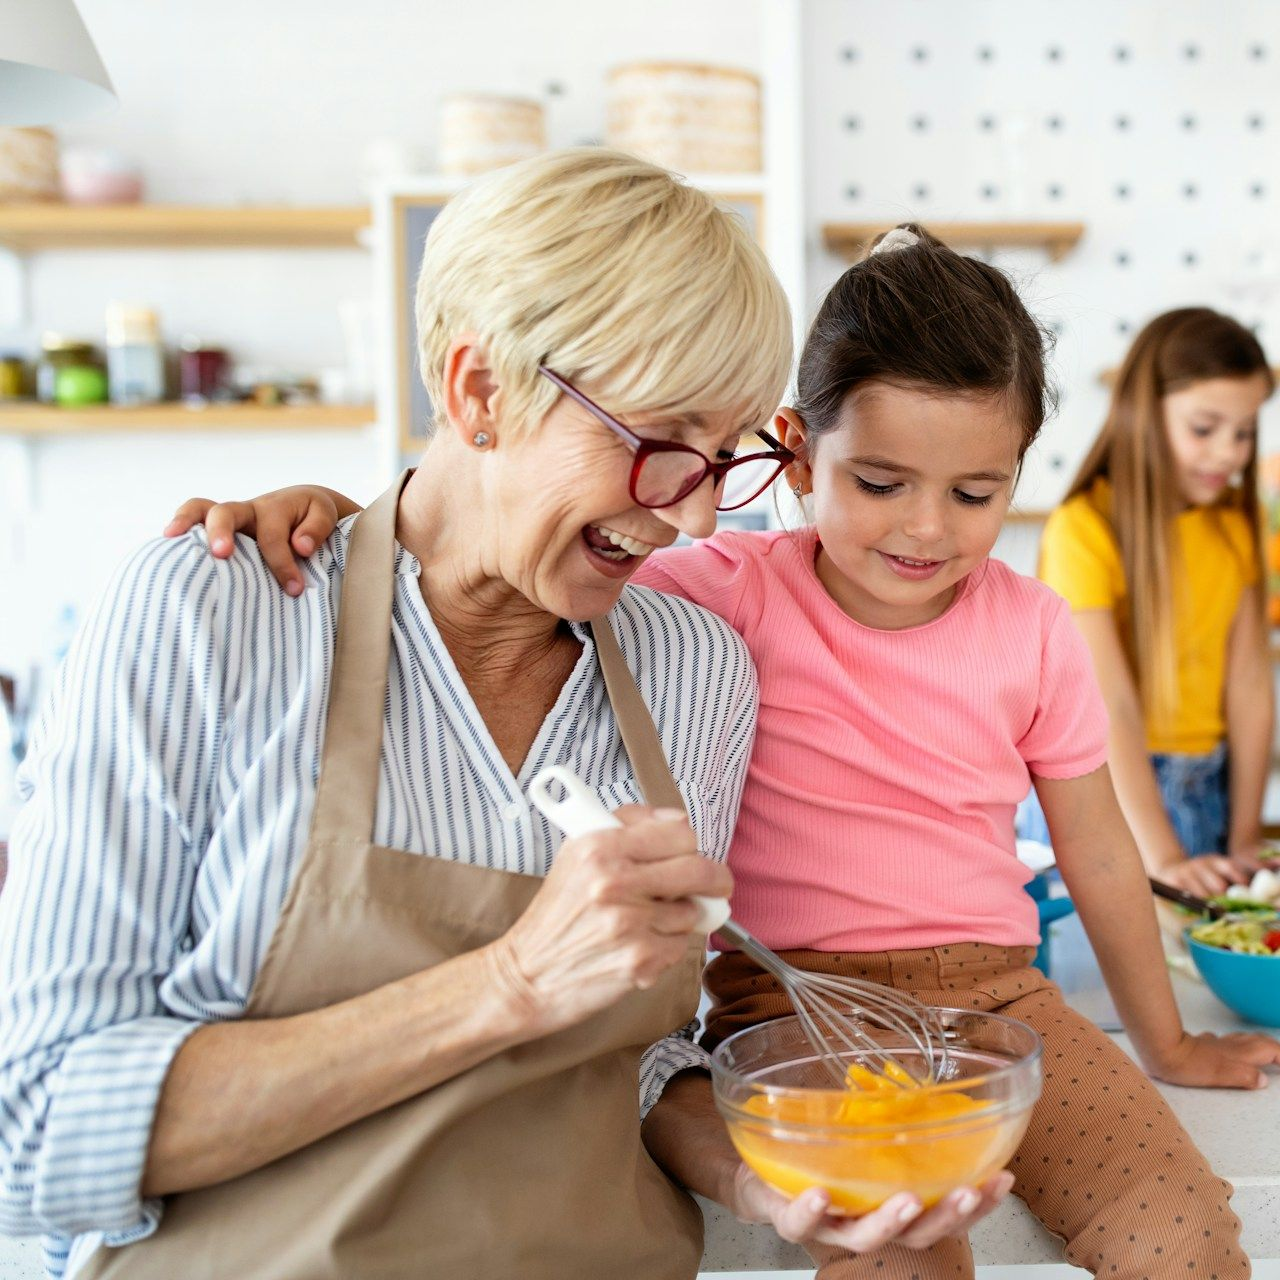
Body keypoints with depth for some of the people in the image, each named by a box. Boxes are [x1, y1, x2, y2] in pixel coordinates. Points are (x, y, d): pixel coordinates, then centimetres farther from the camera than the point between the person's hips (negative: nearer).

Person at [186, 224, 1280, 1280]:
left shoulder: (1033, 632, 2)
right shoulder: (738, 593, -7)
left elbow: (1097, 850, 13)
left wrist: (1168, 1047, 22)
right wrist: (332, 507, -29)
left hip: (995, 993, 4)